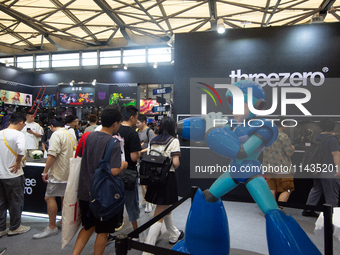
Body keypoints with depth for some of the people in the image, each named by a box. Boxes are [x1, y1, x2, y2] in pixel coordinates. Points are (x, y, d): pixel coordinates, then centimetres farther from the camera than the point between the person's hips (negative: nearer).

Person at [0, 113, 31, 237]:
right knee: (16, 202, 10)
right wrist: (18, 162, -21)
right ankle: (14, 227, 22)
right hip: (13, 175, -6)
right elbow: (21, 149, -36)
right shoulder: (18, 134, -17)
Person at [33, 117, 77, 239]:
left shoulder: (56, 134, -12)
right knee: (65, 197, 16)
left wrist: (45, 171, -15)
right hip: (69, 172, 9)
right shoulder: (70, 134, 15)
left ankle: (52, 227, -2)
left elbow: (52, 155, -22)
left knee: (49, 197, -5)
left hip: (58, 172, -9)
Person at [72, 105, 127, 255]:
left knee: (88, 227, 25)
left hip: (85, 192, 6)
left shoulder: (88, 137, 1)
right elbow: (113, 171, -26)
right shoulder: (113, 143, -19)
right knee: (103, 231, 14)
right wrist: (123, 165, -6)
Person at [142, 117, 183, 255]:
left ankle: (174, 235, 45)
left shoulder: (152, 141, 7)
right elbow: (175, 163, -18)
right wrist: (176, 165, 5)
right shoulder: (173, 141, -10)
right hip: (167, 176, -7)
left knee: (166, 208, 26)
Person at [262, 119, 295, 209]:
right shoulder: (283, 136, -14)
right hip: (282, 169, -7)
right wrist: (292, 147, 9)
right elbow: (289, 152, -11)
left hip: (268, 167, 7)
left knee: (271, 190, 11)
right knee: (287, 190, 5)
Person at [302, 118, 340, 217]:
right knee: (332, 194, 2)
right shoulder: (332, 139, -14)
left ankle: (308, 210, 21)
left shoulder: (316, 138, 9)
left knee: (316, 189, 17)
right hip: (329, 172, -8)